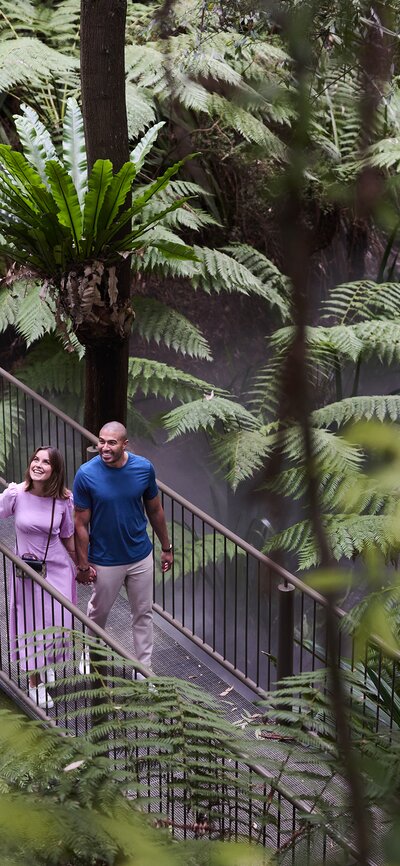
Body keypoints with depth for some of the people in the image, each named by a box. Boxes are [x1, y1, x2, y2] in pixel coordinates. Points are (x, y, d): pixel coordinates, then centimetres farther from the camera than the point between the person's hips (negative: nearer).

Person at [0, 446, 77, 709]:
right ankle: (35, 682, 27)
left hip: (58, 569, 1)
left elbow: (68, 537, 3)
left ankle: (47, 662, 44)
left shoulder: (64, 500, -10)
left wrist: (80, 566, 12)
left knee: (57, 623, 10)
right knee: (32, 624, 8)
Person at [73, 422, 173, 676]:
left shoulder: (144, 468, -14)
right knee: (99, 611, 19)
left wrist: (166, 547, 8)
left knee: (143, 613, 14)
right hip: (105, 560, -2)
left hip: (141, 556, 2)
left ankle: (145, 667, 30)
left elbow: (155, 510, 2)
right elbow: (81, 523, -13)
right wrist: (83, 564, -9)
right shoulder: (86, 474, -21)